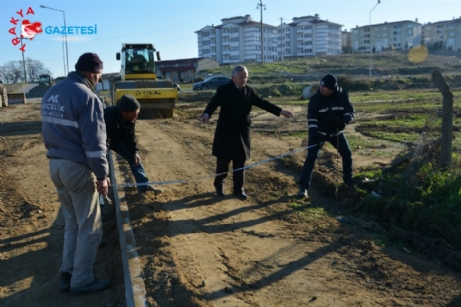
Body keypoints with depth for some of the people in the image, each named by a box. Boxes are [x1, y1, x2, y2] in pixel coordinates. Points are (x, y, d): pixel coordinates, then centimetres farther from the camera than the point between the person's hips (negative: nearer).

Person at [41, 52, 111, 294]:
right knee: (89, 227, 6)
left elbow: (48, 132, 16)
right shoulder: (87, 97, -17)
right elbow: (94, 142, -20)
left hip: (55, 165, 9)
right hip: (77, 168, -9)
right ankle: (81, 280, 16)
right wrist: (102, 174, -15)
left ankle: (67, 273, 30)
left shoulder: (51, 93, 10)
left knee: (72, 222, 21)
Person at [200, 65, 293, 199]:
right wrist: (206, 114, -41)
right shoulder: (223, 90, -7)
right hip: (226, 131, -3)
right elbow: (213, 103, -20)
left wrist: (280, 111, 5)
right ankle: (219, 184, 28)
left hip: (242, 132, 3)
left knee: (240, 161, 8)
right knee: (223, 159, 7)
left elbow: (262, 102, 9)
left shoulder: (249, 91, 6)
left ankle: (239, 188, 20)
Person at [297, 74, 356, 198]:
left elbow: (351, 111, -5)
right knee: (311, 157, -13)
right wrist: (313, 133, -31)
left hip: (336, 132, 3)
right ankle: (303, 186, -10)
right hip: (319, 132, -3)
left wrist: (344, 121, -27)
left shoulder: (342, 96, -12)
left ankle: (348, 179, 32)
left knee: (347, 154, 8)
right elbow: (311, 118, -19)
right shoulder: (315, 98, -18)